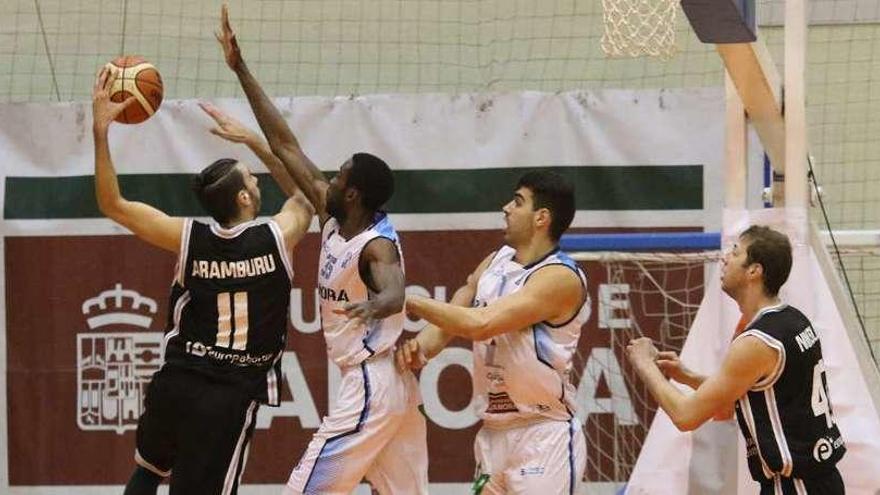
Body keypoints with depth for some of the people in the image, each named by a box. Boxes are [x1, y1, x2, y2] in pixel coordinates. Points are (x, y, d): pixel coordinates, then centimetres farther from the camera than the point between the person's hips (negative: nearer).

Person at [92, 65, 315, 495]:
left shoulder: (189, 239, -4)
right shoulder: (278, 237, -6)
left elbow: (112, 204, 2)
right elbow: (306, 193, 17)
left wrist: (101, 129, 0)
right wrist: (253, 141, 18)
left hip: (176, 384, 3)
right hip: (234, 395, -3)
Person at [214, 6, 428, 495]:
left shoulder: (377, 246, -17)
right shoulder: (334, 218, 5)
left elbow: (394, 294, -39)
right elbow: (286, 145, 8)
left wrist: (374, 306, -64)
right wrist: (240, 70, 7)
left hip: (370, 387, -9)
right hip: (391, 384, 9)